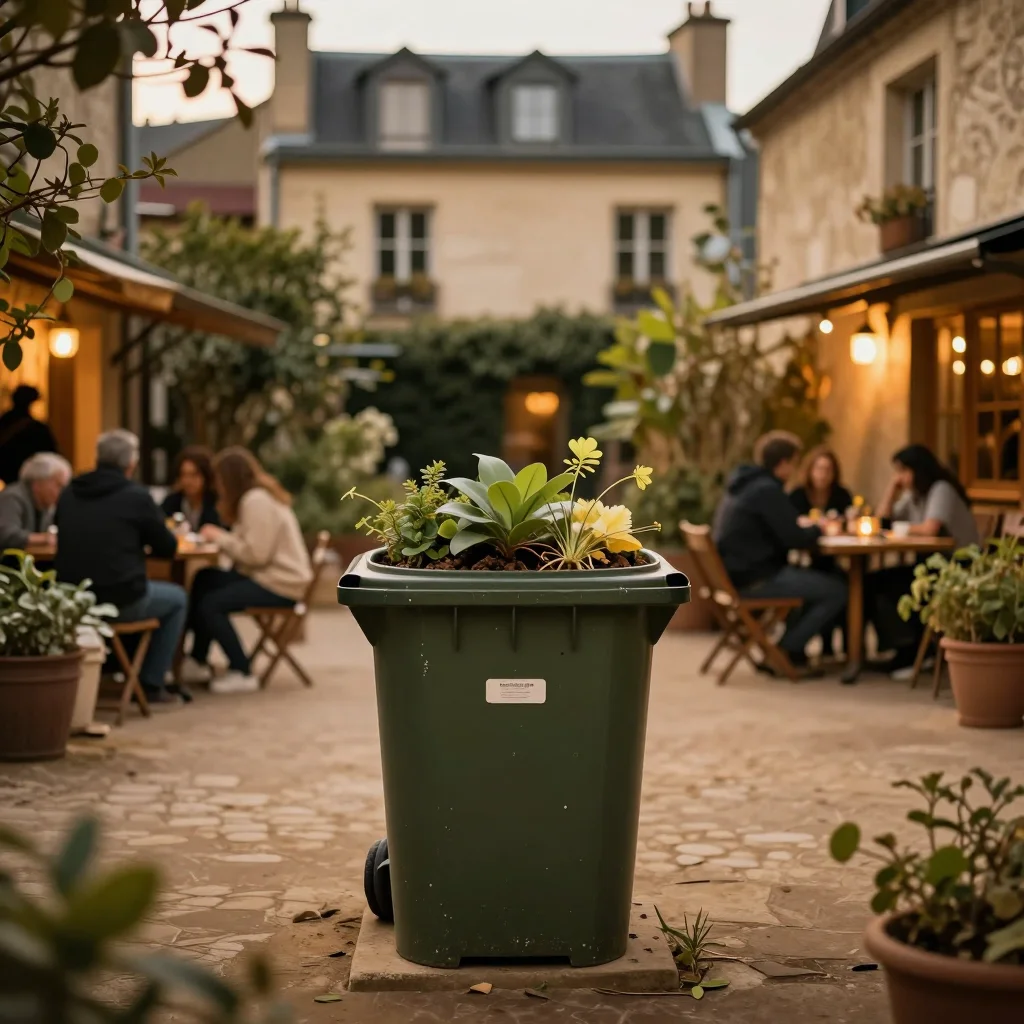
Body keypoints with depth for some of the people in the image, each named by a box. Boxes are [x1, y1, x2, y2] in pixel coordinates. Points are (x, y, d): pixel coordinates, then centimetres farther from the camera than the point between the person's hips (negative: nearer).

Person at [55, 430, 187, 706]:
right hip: (120, 601, -5)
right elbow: (168, 548, 2)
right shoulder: (137, 496, -8)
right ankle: (151, 684, 20)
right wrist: (143, 545, 25)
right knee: (177, 599, 23)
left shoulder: (69, 493, 7)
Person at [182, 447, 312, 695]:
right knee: (204, 579, 8)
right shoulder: (258, 496, 17)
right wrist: (219, 538, -1)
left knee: (211, 604, -18)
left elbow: (256, 553, -23)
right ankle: (197, 663, 12)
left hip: (280, 585, -11)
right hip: (269, 575, 11)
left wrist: (220, 537, -11)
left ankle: (242, 674, -8)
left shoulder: (257, 501, -16)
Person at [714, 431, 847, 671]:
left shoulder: (746, 484, 14)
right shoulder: (768, 490, -17)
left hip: (741, 572, 10)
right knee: (836, 591, -10)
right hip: (755, 579, -10)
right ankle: (786, 652, -1)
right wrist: (816, 530, 2)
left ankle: (791, 647, 17)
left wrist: (802, 525, 10)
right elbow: (796, 540, -19)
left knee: (829, 581, 20)